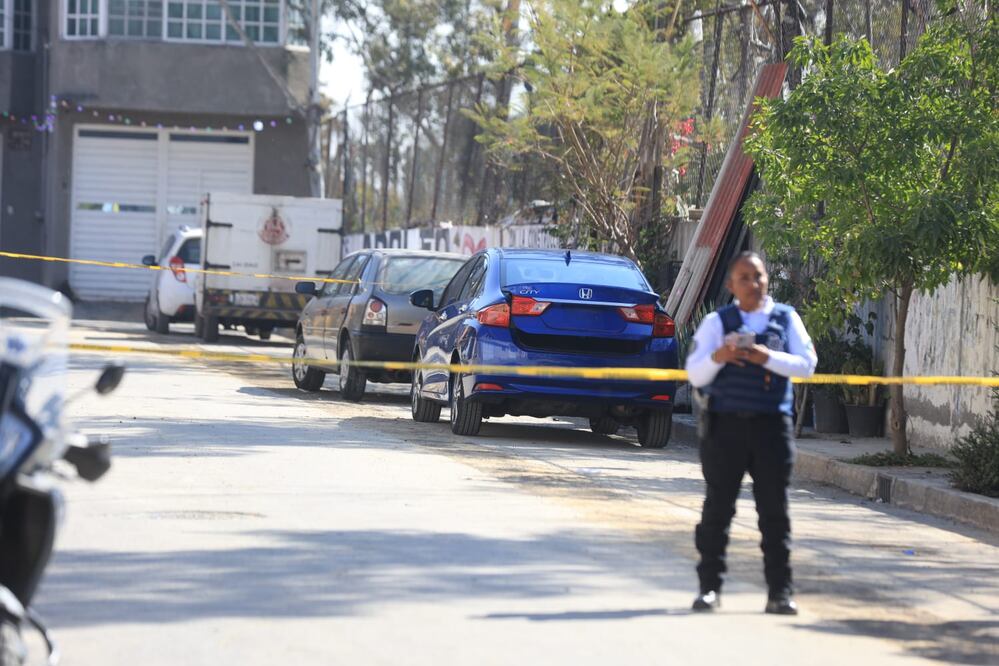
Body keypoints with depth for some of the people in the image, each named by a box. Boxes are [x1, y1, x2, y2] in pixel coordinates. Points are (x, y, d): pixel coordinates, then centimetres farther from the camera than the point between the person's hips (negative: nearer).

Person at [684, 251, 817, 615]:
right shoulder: (717, 322, 5)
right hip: (725, 423, -1)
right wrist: (717, 357, -19)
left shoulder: (786, 318, 8)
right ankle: (710, 587, 10)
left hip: (772, 424, 1)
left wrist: (767, 357, -15)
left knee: (774, 509, 1)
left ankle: (780, 591, 5)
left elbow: (806, 364, -2)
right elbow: (694, 374, 1)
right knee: (718, 506, 2)